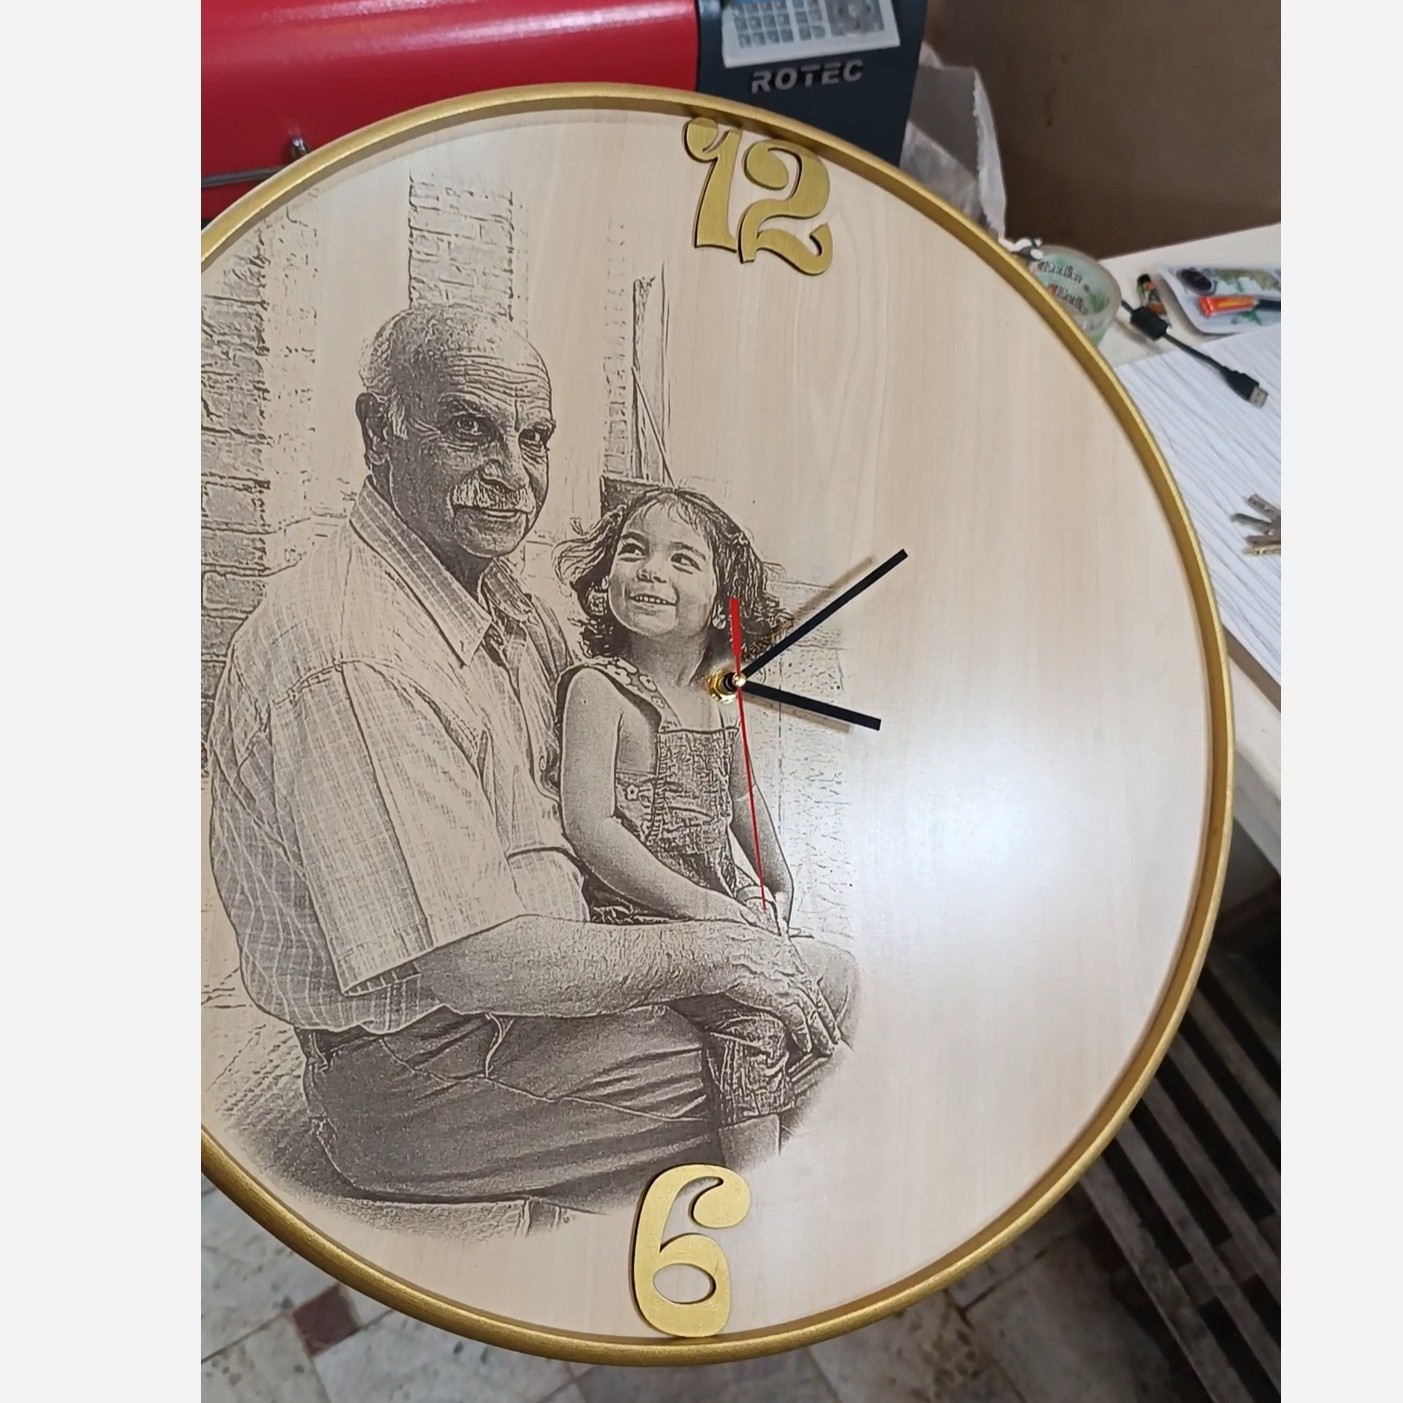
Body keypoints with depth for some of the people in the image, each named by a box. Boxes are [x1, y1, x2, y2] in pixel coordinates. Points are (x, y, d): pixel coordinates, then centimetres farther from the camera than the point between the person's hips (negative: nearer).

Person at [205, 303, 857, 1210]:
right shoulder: (348, 656, -27)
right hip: (422, 1074, -9)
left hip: (543, 970, 9)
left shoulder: (509, 608, 4)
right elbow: (475, 963, -28)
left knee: (830, 980, 9)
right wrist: (709, 955, -19)